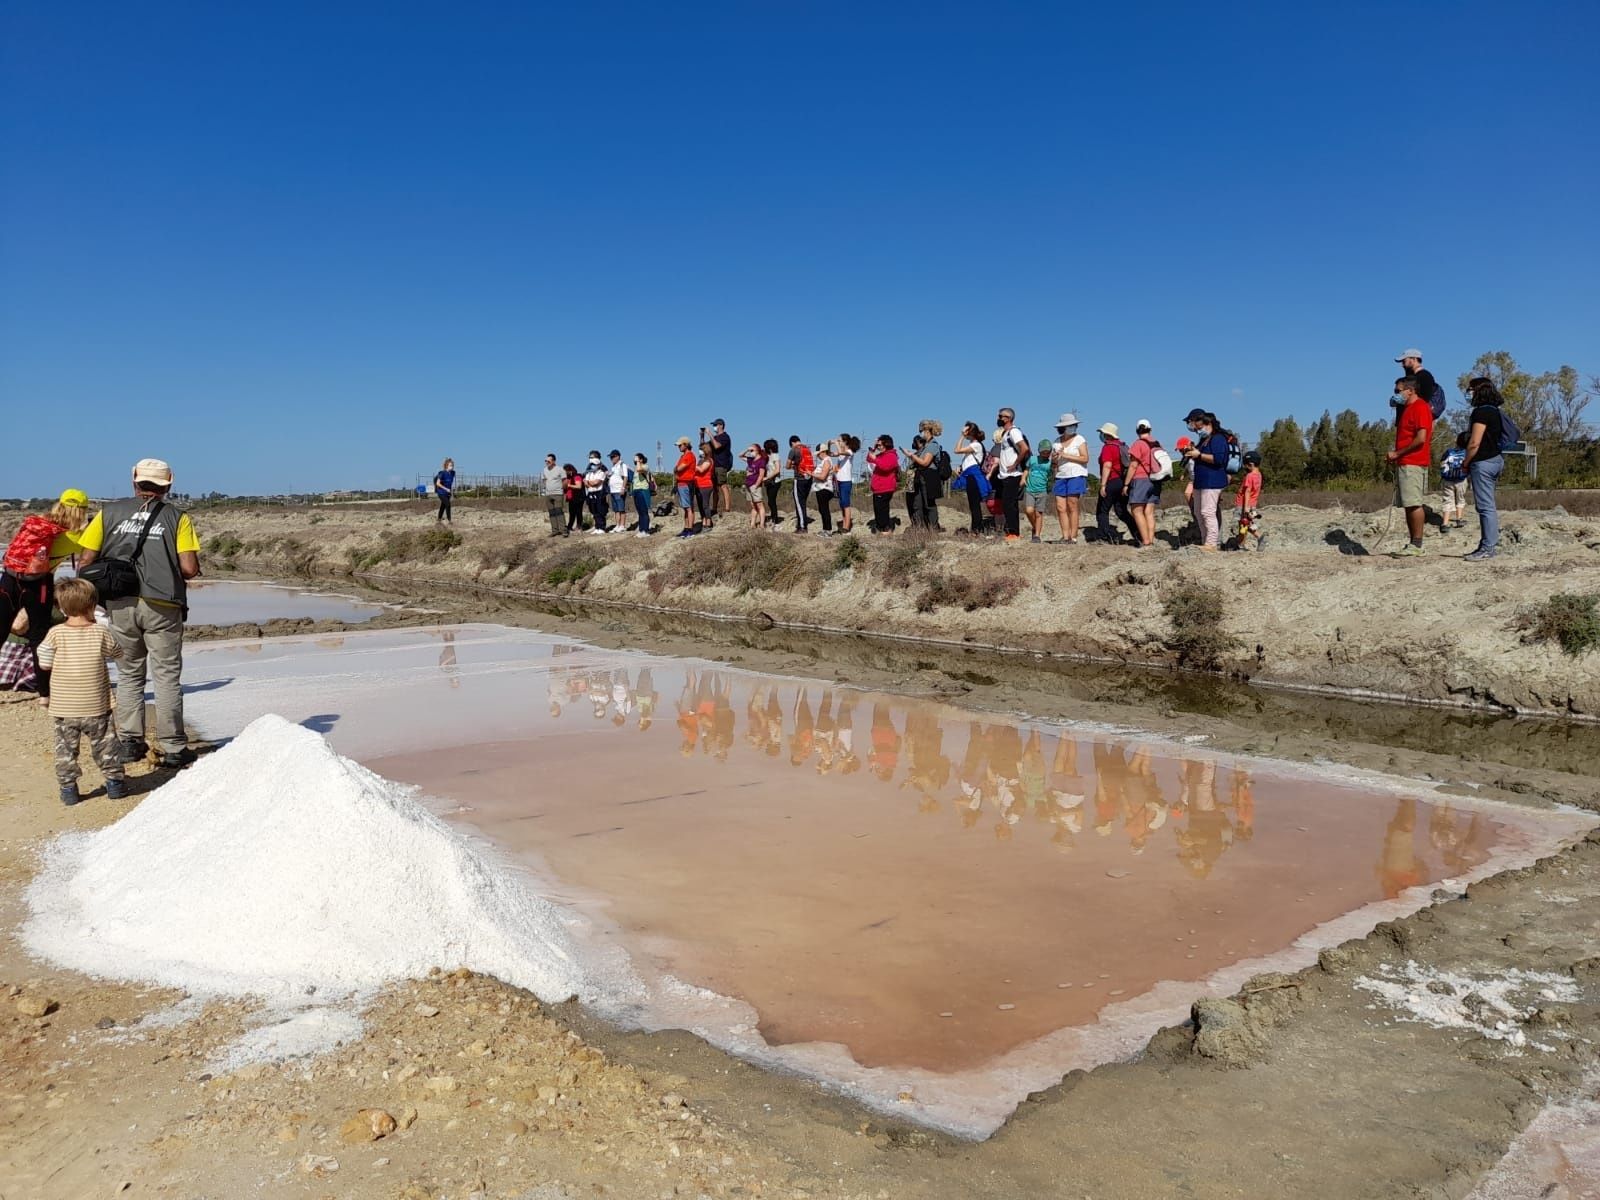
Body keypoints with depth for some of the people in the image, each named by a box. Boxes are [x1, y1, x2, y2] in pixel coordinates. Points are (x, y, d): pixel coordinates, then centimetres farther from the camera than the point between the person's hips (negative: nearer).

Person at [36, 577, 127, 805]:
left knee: (65, 748, 13)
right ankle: (114, 782, 18)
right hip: (96, 708, 0)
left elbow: (45, 664, -5)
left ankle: (68, 787, 16)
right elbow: (117, 653, 7)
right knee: (105, 745, 12)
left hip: (62, 709, 0)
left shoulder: (55, 634, -9)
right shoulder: (101, 633, -9)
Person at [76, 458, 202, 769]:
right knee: (167, 677, 5)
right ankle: (173, 748, 6)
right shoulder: (176, 517, -1)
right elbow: (190, 569, -9)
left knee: (128, 674, 17)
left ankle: (129, 743, 20)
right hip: (161, 607, -2)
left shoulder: (109, 513, 6)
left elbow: (85, 561, 1)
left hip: (120, 606, 3)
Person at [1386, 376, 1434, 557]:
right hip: (1404, 464, 10)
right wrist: (1396, 456, 12)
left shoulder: (1420, 407, -9)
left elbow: (1421, 438, -17)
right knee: (1408, 505, 8)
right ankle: (1413, 544, 10)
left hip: (1413, 464, -10)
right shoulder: (1406, 408, 21)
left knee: (1414, 504, -10)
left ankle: (1417, 545, -10)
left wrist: (1397, 453, -12)